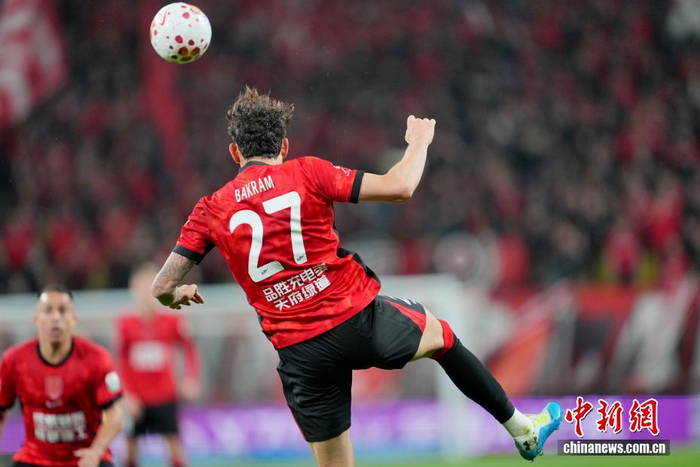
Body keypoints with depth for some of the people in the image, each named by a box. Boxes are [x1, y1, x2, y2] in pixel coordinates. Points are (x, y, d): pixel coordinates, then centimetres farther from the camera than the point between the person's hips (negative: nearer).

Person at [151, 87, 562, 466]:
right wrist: (419, 141, 14)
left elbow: (163, 287, 1)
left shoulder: (211, 211, 3)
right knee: (440, 334, 30)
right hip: (360, 318, 0)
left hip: (301, 353, 1)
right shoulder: (307, 173, -3)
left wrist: (180, 294, 26)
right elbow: (399, 187, -6)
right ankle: (521, 427, 42)